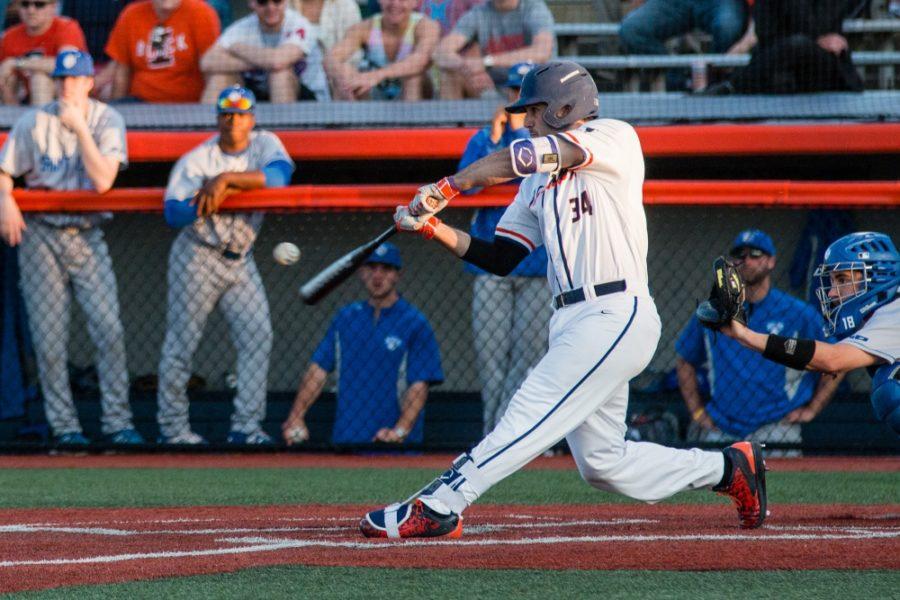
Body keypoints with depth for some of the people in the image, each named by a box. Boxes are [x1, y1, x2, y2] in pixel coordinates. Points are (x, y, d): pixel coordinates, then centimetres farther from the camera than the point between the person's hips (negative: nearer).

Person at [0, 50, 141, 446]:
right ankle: (63, 425, 7)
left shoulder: (107, 121, -2)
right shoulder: (33, 123, 0)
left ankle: (117, 422, -5)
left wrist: (79, 127, -17)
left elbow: (103, 181, -15)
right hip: (40, 235, 0)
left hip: (87, 236, 0)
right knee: (49, 337, -2)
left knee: (109, 329, -11)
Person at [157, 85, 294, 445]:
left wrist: (227, 179, -31)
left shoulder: (265, 145, -3)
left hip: (240, 259, 4)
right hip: (197, 259, -3)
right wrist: (207, 197, -34)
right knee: (181, 343, -1)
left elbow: (279, 175, -25)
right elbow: (173, 213, -18)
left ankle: (246, 425, -3)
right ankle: (172, 426, 9)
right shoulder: (196, 160, -10)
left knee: (258, 337, -6)